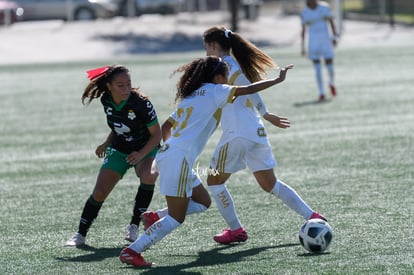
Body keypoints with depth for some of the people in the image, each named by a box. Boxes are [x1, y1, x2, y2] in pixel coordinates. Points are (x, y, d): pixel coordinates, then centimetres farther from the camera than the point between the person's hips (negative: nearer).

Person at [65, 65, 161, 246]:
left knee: (148, 177, -35)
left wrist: (141, 155, -30)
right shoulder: (106, 100, -10)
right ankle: (80, 234, 12)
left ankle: (134, 226, -19)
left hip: (145, 149, -4)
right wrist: (107, 144, 8)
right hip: (119, 150, 4)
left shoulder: (141, 103, -26)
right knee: (99, 192, -5)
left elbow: (156, 134, -19)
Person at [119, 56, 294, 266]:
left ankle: (155, 218, 10)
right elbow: (249, 89, 1)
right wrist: (277, 80, 11)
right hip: (178, 159, -9)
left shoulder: (191, 96, 23)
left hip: (168, 153, 9)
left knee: (203, 202, 17)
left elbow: (165, 127, 23)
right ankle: (132, 251, -11)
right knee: (176, 218, -8)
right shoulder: (213, 91, 0)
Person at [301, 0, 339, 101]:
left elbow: (331, 22, 3)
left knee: (330, 68, -1)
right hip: (313, 43, 0)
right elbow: (303, 30, 4)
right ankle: (321, 93, 2)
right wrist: (302, 47, 2)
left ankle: (332, 83, 31)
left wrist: (335, 37, -6)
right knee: (318, 70, -7)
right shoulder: (304, 13, 0)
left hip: (326, 40, 0)